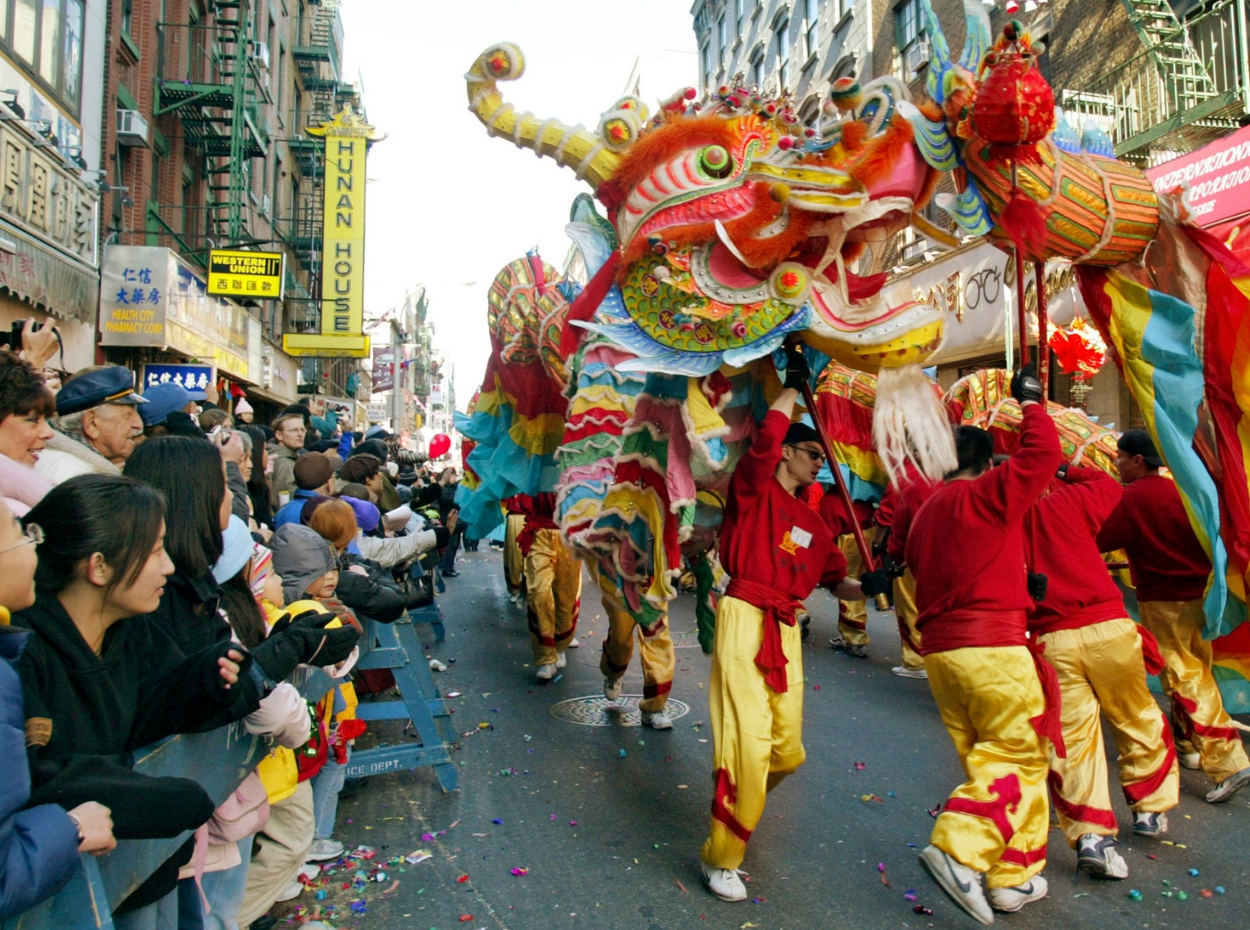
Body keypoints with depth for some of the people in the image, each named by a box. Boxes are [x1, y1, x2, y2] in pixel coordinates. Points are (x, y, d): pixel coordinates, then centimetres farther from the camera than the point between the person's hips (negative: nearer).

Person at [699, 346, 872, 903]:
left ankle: (740, 800, 42)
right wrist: (792, 387, -5)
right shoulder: (755, 489, 2)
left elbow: (836, 582, 23)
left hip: (786, 632, 7)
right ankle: (720, 859, 5)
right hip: (745, 620, -6)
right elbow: (766, 439, -16)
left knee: (787, 751, 9)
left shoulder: (813, 524, 20)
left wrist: (870, 586, 2)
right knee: (749, 744, -12)